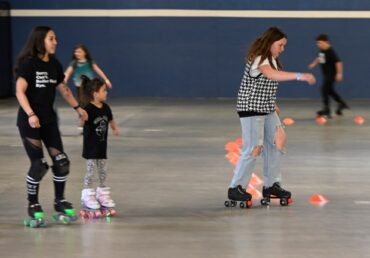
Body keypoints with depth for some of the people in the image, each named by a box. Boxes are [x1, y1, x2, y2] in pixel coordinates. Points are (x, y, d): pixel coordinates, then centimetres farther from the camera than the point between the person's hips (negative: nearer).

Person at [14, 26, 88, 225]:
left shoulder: (55, 65, 6)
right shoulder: (29, 63, -13)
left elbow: (63, 89, 20)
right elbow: (20, 91, -17)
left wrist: (77, 108, 22)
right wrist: (30, 115, -26)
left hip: (49, 119, 6)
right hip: (30, 121, -6)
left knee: (61, 161, 1)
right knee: (38, 164, -7)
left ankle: (60, 201, 18)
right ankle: (33, 205, 10)